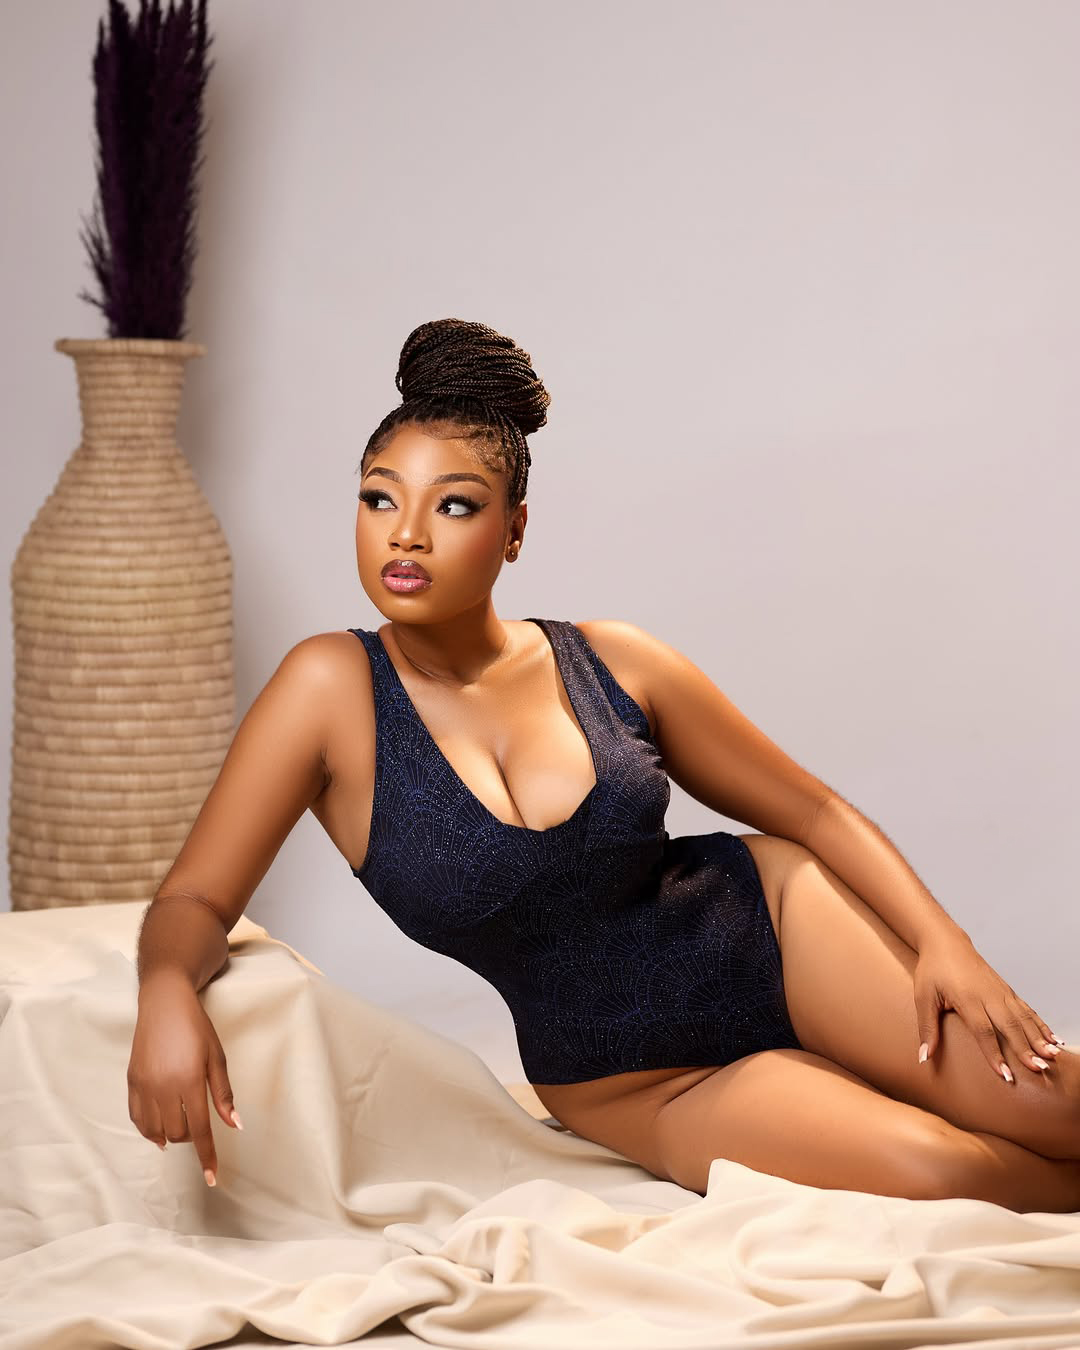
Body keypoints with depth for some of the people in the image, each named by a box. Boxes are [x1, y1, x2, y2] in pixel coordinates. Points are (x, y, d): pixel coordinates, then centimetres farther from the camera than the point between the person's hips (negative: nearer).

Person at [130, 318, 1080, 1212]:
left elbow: (814, 813, 2)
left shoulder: (612, 664, -6)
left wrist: (945, 941, -12)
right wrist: (167, 991, -34)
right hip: (630, 1082, -2)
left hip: (768, 925, 2)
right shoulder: (334, 691, -11)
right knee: (943, 1176, -24)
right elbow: (196, 901, -10)